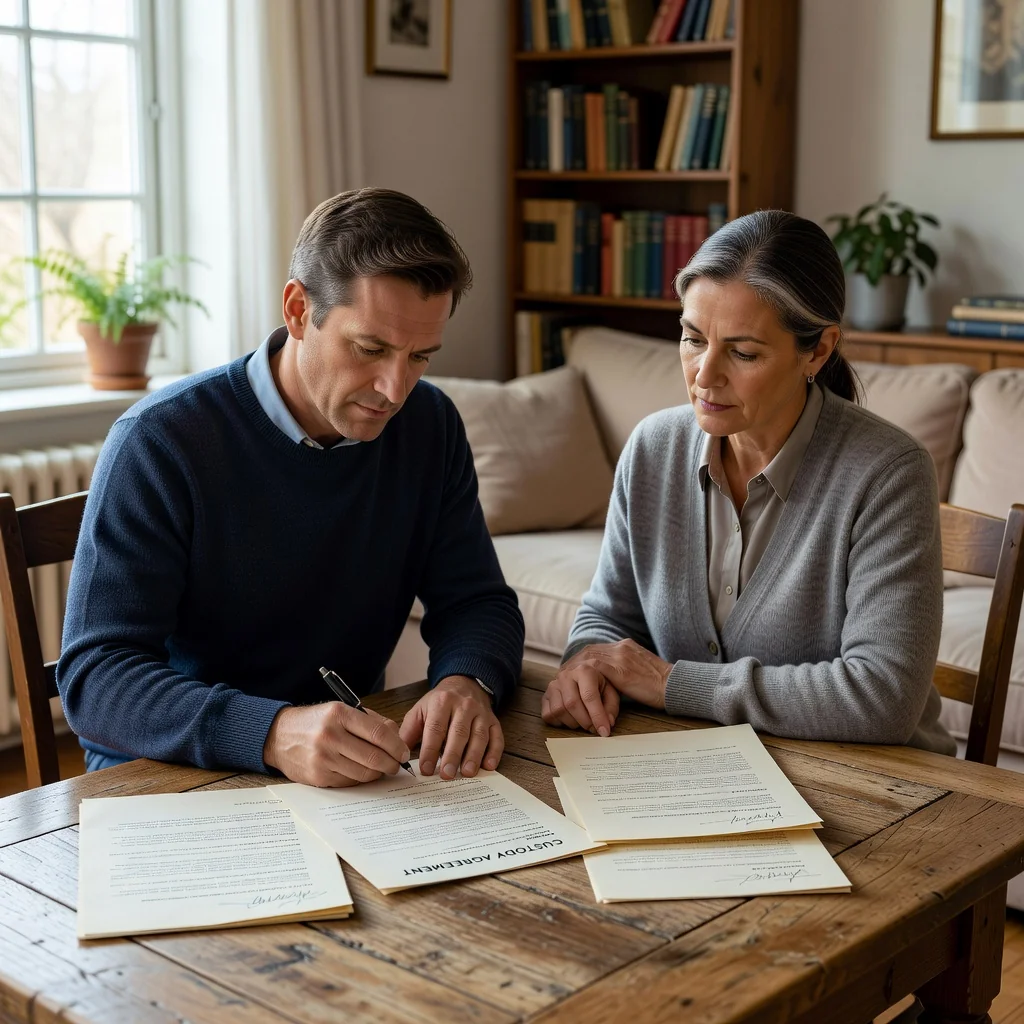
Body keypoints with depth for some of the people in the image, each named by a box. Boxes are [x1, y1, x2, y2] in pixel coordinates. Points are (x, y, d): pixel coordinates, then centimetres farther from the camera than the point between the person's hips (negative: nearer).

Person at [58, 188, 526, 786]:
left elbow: (476, 600, 5)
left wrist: (467, 683, -19)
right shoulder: (158, 441, -16)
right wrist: (272, 734, -37)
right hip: (171, 783, -3)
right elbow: (94, 675, -20)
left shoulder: (430, 426, 1)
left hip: (354, 775, 4)